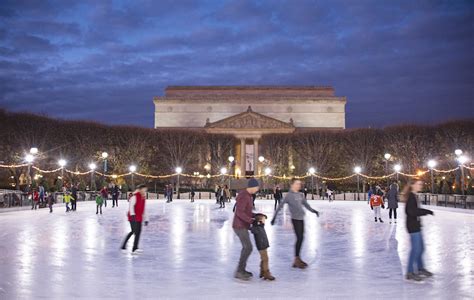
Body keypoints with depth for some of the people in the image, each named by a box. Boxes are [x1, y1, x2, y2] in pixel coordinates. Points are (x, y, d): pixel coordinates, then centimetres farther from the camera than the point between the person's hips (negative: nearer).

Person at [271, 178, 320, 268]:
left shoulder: (300, 194, 9)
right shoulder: (289, 195, -10)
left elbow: (305, 204, 19)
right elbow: (280, 206, -11)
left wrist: (313, 210, 9)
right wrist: (274, 217, -14)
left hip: (301, 219, 7)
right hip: (295, 219, -7)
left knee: (301, 238, 10)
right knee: (299, 238, -8)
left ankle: (298, 258, 21)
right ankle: (296, 260, 0)